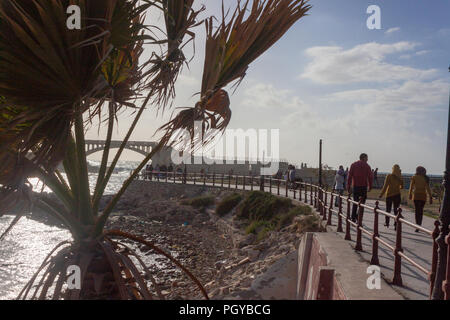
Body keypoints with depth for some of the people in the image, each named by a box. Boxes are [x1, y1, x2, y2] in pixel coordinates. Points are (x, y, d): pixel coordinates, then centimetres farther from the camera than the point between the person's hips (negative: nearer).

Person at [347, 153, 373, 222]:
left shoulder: (353, 165, 6)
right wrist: (370, 187, 6)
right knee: (362, 203, 4)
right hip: (364, 187, -2)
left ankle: (353, 218, 9)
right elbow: (370, 177, -3)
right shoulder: (367, 166, 1)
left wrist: (348, 187, 2)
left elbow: (350, 176, 0)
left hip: (355, 186, 2)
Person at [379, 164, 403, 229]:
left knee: (388, 209, 15)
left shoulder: (389, 176, -11)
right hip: (397, 195, 1)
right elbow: (402, 187, 8)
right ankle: (396, 225, -1)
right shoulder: (400, 178, -3)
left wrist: (381, 194, -6)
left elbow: (385, 186, -13)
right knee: (396, 210, 5)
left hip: (389, 195, -1)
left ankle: (387, 223, 23)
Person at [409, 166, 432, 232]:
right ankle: (419, 224, 20)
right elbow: (428, 189, -2)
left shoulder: (414, 177, 0)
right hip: (423, 196, 2)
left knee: (417, 211, -3)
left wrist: (410, 194, 16)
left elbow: (411, 187, 2)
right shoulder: (426, 178, 4)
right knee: (421, 210, 16)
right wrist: (430, 198, -3)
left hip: (416, 195, -2)